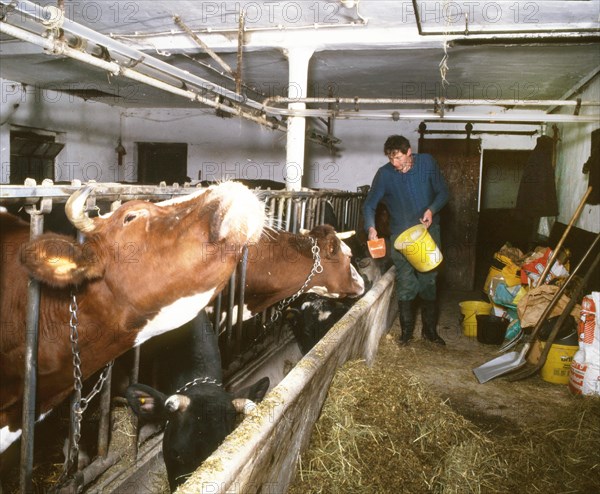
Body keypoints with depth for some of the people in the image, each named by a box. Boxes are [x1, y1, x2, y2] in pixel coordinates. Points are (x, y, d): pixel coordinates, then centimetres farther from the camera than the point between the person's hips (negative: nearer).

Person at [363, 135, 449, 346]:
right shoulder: (384, 174, -11)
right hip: (401, 235, -1)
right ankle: (406, 330, 13)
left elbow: (442, 191, 1)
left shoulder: (427, 162, -8)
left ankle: (430, 330, 22)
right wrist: (371, 227, -25)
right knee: (405, 284, -3)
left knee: (429, 282, 8)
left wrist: (432, 210, -18)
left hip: (428, 232, 1)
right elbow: (369, 204, -8)